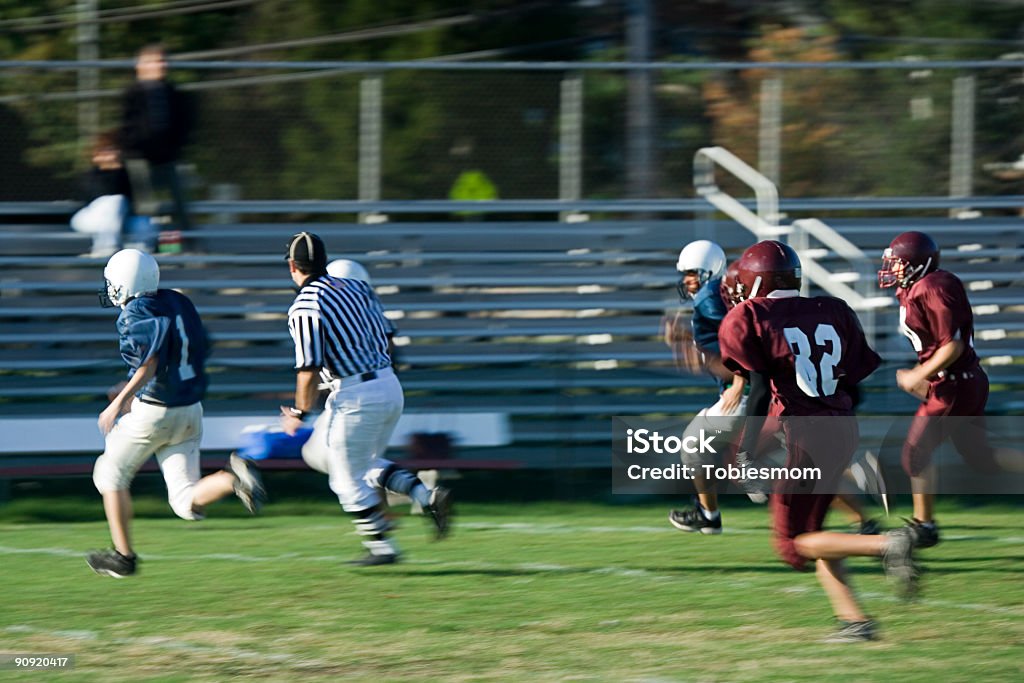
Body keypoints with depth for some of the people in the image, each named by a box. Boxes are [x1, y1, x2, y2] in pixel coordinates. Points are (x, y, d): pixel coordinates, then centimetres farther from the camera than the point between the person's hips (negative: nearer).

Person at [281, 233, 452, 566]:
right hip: (390, 385, 8)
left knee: (349, 479, 8)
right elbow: (387, 342, 15)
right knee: (368, 464, 24)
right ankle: (428, 497, 6)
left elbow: (309, 371, -14)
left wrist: (299, 413, -1)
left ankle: (381, 547, 12)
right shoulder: (356, 287, 10)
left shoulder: (304, 309, -12)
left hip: (357, 397, -8)